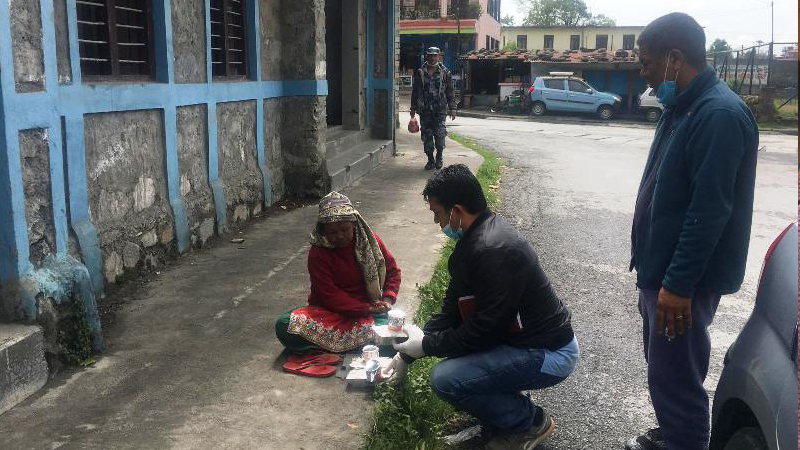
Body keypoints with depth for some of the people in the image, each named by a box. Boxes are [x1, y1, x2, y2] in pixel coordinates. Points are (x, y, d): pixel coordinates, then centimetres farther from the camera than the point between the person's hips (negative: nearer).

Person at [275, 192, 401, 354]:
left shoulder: (370, 240, 0)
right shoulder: (318, 253, -9)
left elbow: (393, 271, 9)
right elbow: (329, 295, -14)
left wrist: (388, 300, -10)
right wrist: (366, 308, -22)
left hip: (370, 308, 1)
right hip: (331, 311, -1)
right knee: (284, 327, -26)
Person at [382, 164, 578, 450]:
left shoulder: (494, 250, -28)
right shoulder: (476, 237, 4)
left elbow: (483, 331, -24)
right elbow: (452, 309, 8)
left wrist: (425, 345, -11)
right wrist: (408, 352, 7)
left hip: (550, 354, -10)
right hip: (520, 337, 10)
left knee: (445, 379, -20)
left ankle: (531, 423, 2)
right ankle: (505, 414, 18)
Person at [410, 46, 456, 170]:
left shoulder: (445, 72, 6)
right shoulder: (420, 73, 8)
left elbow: (450, 92, 7)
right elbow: (415, 92, 12)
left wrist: (452, 108, 3)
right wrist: (413, 109, 10)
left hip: (440, 110, -2)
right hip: (424, 110, 2)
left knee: (440, 134, -7)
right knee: (426, 135, 3)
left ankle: (439, 156, 15)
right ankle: (430, 159, 15)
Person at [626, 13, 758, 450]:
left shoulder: (719, 114, -22)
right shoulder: (683, 106, 10)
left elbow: (709, 211, -25)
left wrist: (678, 284, -24)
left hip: (682, 279, -10)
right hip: (661, 268, 10)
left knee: (675, 376, 1)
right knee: (662, 366, 23)